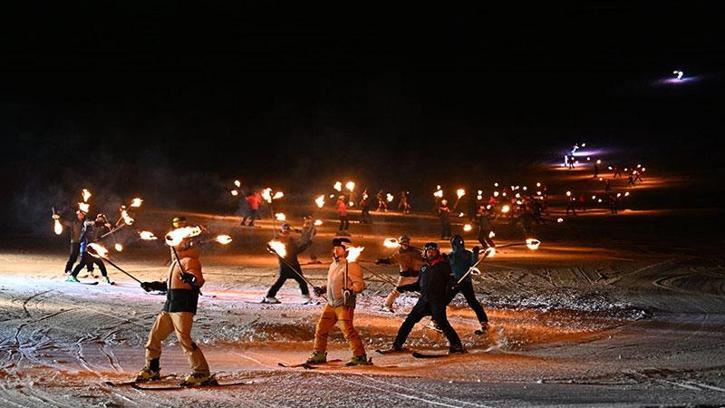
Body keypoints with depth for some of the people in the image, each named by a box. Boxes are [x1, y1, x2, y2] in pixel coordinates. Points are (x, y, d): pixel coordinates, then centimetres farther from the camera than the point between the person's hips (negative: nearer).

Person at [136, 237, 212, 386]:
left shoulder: (190, 261, -9)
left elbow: (199, 280, -24)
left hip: (183, 308, -10)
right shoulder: (177, 262, 22)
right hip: (169, 307, 10)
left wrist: (192, 278, -44)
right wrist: (153, 286, 33)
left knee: (184, 339, -17)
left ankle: (201, 373, -12)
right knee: (154, 335, 12)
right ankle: (152, 369, 26)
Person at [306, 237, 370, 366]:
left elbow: (360, 283, -16)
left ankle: (360, 356, -6)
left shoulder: (351, 265, -10)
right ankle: (319, 355, 23)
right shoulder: (333, 265, 18)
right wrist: (322, 289, 14)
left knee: (347, 330, -15)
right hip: (331, 304, 9)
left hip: (345, 304, -9)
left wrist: (351, 291, -32)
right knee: (321, 328, 9)